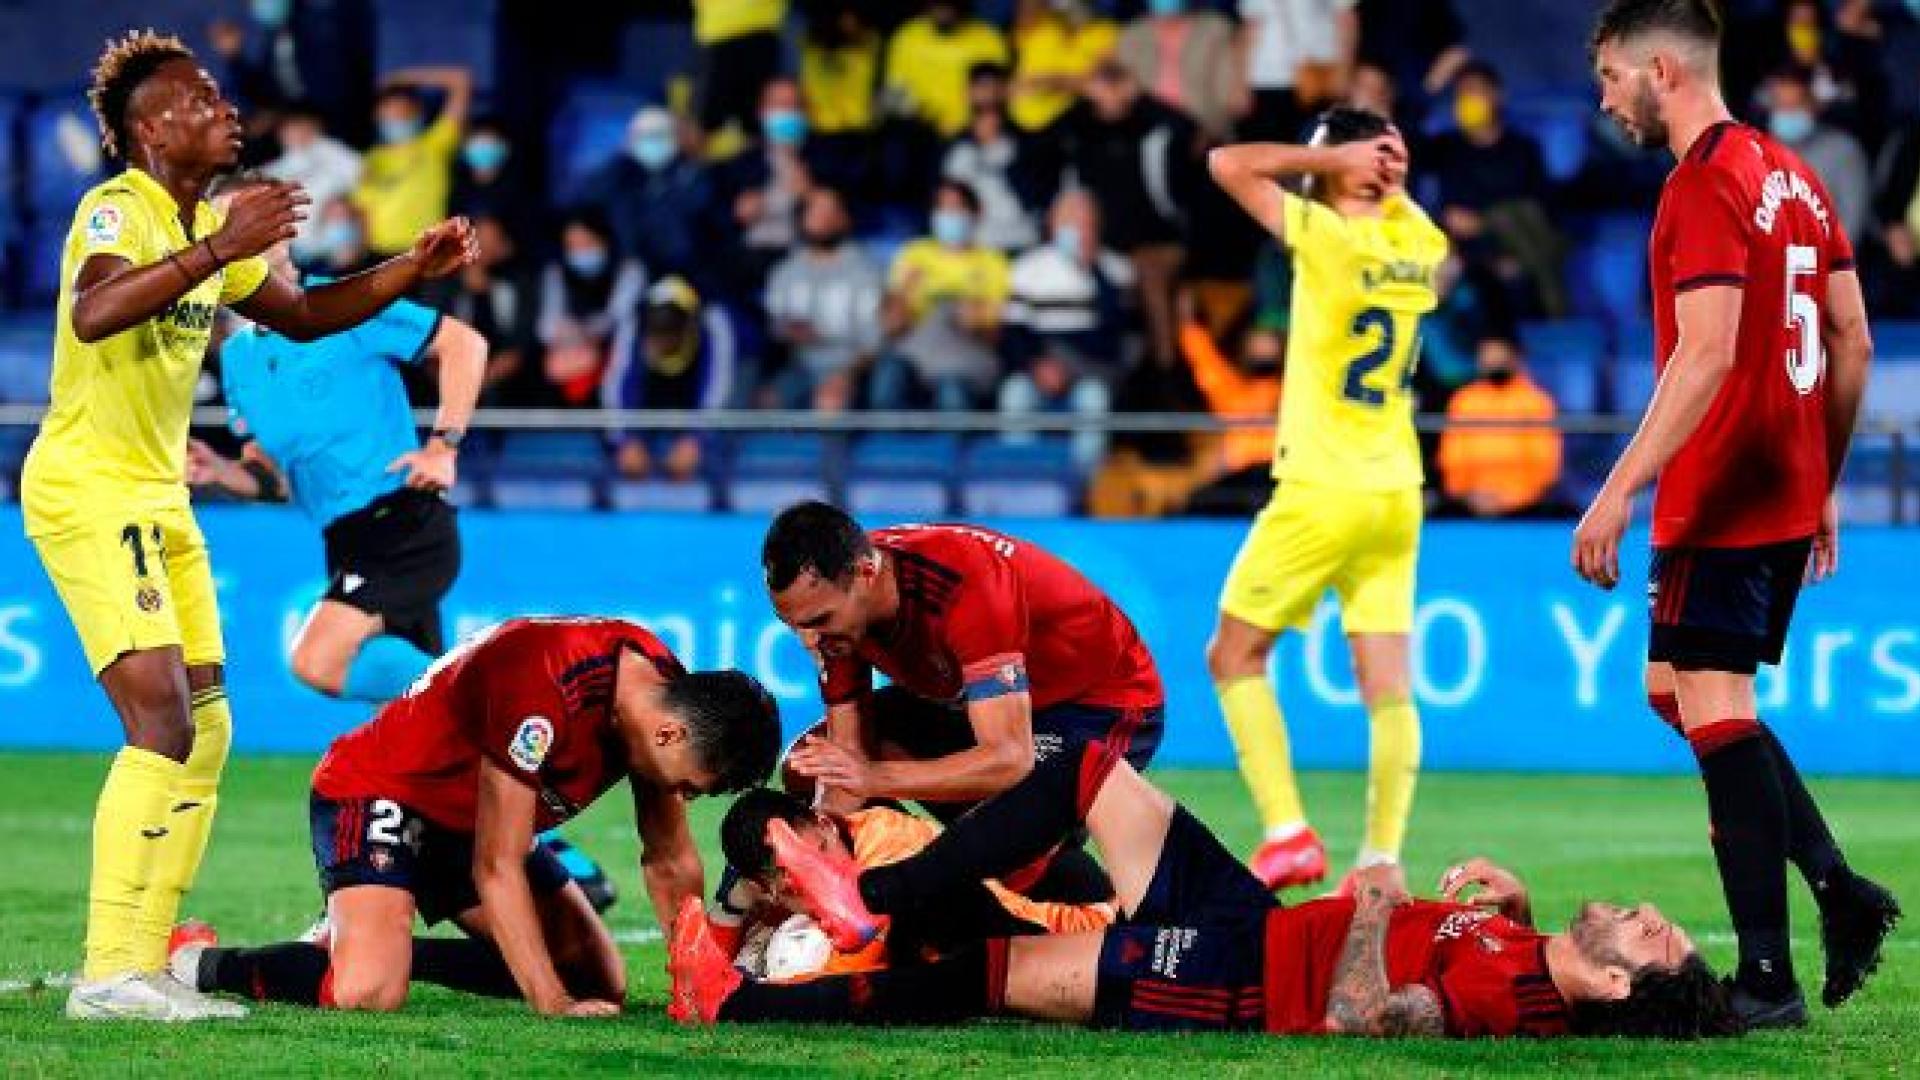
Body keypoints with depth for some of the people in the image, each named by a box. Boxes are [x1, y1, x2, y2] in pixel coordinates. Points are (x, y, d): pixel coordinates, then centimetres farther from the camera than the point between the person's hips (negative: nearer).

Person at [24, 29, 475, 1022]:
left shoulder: (209, 227, 13)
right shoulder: (117, 209, -16)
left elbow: (301, 314, 28)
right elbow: (92, 314, -37)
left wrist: (412, 271, 16)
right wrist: (217, 250, -41)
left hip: (158, 497, 10)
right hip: (87, 491, -10)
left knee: (206, 732, 9)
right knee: (163, 723, -18)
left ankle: (144, 966, 12)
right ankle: (108, 974, -18)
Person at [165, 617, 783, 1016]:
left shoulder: (664, 694, -8)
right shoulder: (544, 688, -35)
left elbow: (669, 860, 5)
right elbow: (498, 869, -29)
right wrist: (555, 1005, -29)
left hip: (467, 817, 9)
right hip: (376, 793, -9)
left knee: (604, 983, 5)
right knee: (366, 994, -33)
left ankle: (380, 943, 15)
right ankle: (196, 964, -7)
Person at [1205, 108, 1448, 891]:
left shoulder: (1329, 237, -14)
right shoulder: (1421, 245, 5)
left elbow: (1228, 164, -9)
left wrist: (1334, 158, -6)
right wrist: (1385, 177, 13)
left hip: (1322, 494, -6)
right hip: (1396, 497, 6)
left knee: (1235, 656, 6)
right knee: (1388, 686, 3)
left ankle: (1288, 834, -4)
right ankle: (1381, 857, -3)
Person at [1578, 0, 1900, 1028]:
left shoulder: (1705, 185, -15)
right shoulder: (1792, 175, 14)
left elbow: (1706, 355, -23)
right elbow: (1852, 343, 16)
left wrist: (1620, 490, -23)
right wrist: (1821, 485, 22)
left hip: (1720, 503, -10)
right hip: (1790, 497, 10)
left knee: (1713, 711, -7)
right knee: (1680, 690, 19)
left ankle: (1767, 977, -8)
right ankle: (1838, 889, 11)